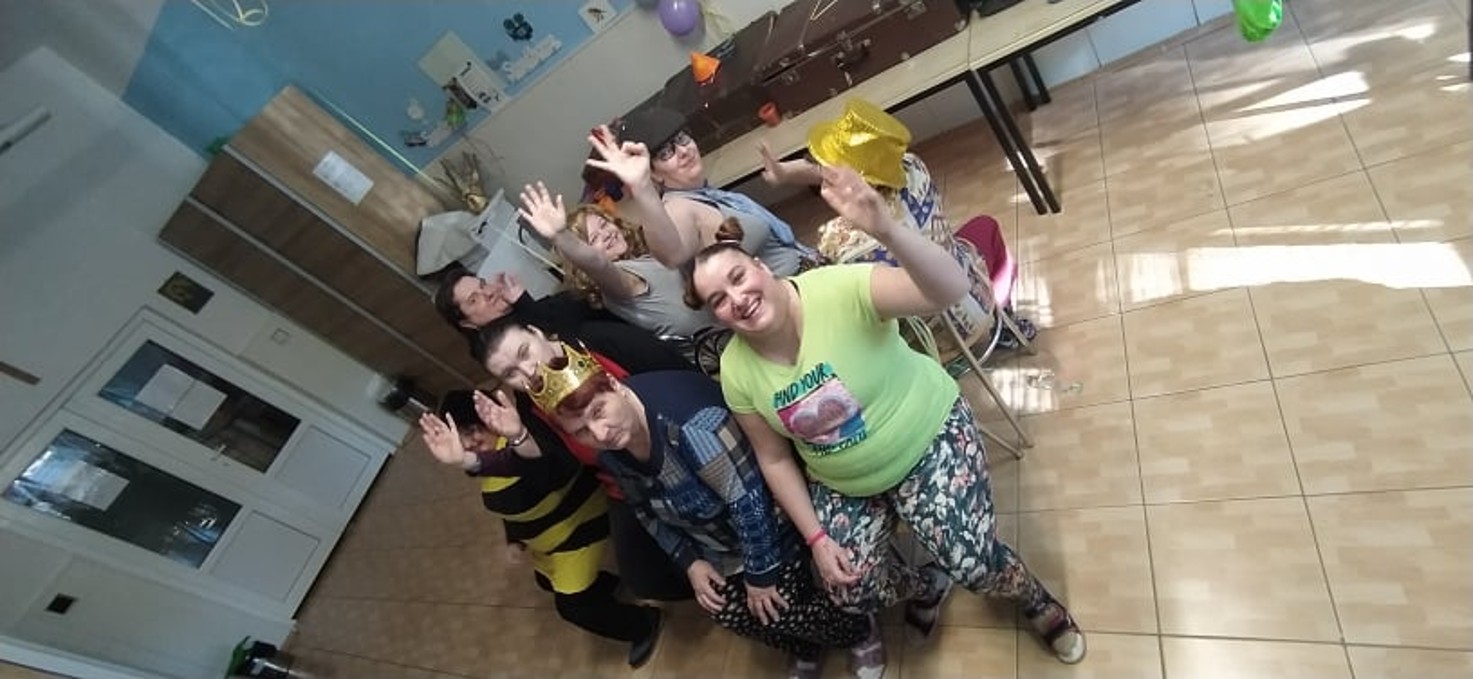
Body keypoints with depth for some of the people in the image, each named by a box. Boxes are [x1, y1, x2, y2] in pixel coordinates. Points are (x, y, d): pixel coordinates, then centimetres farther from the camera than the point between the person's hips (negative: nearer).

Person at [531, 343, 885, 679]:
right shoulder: (610, 454, -14)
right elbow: (646, 511, 5)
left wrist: (760, 573, -20)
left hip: (768, 521, -7)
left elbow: (748, 499, -31)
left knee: (779, 613, -4)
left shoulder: (689, 422, -41)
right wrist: (689, 561, 0)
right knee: (727, 610, 9)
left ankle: (863, 632, 29)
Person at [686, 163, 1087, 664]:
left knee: (973, 566, -13)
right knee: (856, 593, -5)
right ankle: (929, 585, 31)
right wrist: (815, 537, -5)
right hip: (843, 485, 4)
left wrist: (887, 231, -57)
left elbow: (951, 290, -40)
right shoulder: (736, 372, -15)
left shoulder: (840, 290, -28)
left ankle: (1035, 600, 26)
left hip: (928, 438, -3)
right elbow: (775, 459, -3)